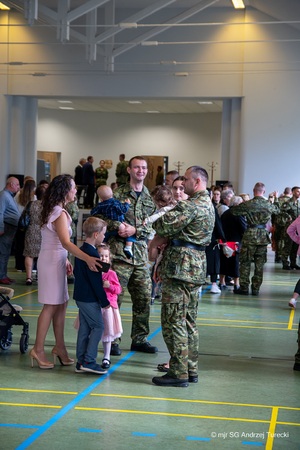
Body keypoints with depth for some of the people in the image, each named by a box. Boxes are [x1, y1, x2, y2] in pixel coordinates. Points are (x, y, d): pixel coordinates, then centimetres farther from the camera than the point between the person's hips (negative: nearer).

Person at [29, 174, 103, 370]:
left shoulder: (54, 211, 11)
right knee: (51, 306, -6)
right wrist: (87, 258, -38)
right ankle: (38, 349, -1)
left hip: (55, 260, 9)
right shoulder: (60, 214, -17)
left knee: (61, 304, 11)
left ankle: (60, 347, 16)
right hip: (52, 262, -9)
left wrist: (65, 260, 16)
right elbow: (66, 242, -29)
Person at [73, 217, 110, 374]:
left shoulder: (80, 251, 11)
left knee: (84, 328, 12)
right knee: (98, 326, -3)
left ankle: (81, 361, 15)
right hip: (90, 298, -9)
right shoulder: (92, 254, -19)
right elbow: (96, 281, -19)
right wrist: (104, 301, -12)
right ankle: (88, 361, -5)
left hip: (81, 295, 9)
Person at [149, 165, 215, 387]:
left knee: (173, 321, -6)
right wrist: (157, 241, 2)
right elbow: (172, 228, 15)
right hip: (196, 267, 10)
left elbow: (165, 226, -20)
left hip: (180, 267, -10)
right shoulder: (208, 205, 18)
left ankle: (179, 373, -4)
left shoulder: (191, 206, -15)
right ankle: (191, 369, 20)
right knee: (189, 320, 14)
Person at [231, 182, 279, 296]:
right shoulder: (269, 205, 2)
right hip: (263, 236, 3)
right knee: (259, 264, 9)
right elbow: (277, 210, 22)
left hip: (250, 235, -3)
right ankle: (256, 288, 12)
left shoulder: (247, 204, -9)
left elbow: (233, 211, -5)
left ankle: (244, 287, 5)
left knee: (245, 262, 6)